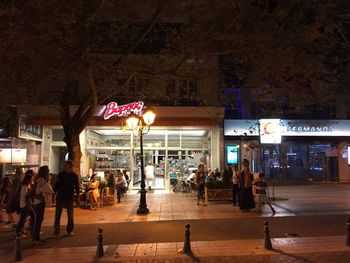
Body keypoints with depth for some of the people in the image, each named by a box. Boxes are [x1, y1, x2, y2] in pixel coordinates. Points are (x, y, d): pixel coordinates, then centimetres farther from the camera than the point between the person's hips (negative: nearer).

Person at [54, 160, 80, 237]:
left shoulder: (74, 176, 0)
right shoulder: (60, 174, 0)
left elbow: (76, 187, 6)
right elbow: (56, 185, 6)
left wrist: (78, 197, 3)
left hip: (69, 198, 0)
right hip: (60, 197, 0)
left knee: (70, 215, 7)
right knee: (57, 215, 2)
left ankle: (69, 230, 21)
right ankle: (56, 231, 12)